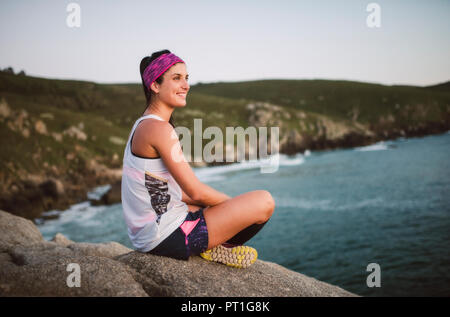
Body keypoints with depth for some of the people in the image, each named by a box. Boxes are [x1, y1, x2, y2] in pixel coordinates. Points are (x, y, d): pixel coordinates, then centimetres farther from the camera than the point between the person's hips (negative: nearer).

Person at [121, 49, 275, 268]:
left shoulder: (142, 126, 13)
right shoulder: (159, 128, -18)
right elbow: (196, 192, -18)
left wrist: (230, 204, 10)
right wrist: (235, 205, 0)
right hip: (166, 238, -10)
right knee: (264, 201, -11)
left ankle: (212, 245, 11)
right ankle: (218, 248, 7)